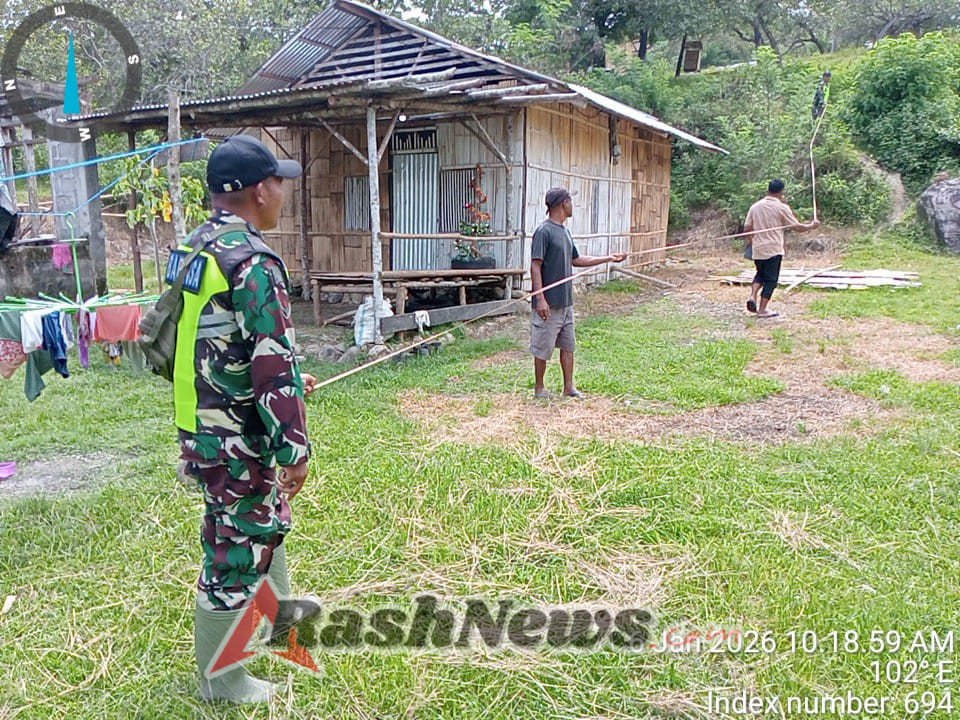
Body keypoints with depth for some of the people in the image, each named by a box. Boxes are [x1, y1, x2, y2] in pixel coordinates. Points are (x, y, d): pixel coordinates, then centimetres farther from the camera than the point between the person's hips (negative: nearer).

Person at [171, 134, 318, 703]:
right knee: (236, 552, 7)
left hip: (203, 424, 10)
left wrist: (288, 380, 22)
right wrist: (294, 448, -18)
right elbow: (273, 364, -25)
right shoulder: (253, 260, -22)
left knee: (266, 521, 27)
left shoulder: (195, 249, 7)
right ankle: (221, 682, 26)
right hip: (240, 440, -9)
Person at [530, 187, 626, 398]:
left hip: (566, 302, 9)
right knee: (543, 348, 3)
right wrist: (540, 298, -24)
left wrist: (609, 258, 21)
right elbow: (535, 266, -18)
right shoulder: (543, 231, -14)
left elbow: (576, 260, 22)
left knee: (568, 345, 13)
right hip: (549, 303, -9)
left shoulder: (564, 231, 13)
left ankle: (569, 387, 22)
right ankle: (539, 388, 17)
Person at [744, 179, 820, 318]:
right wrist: (812, 225, 12)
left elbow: (747, 228, 5)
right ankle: (762, 310, 4)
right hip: (773, 250, -4)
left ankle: (752, 296, 0)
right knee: (770, 280, 4)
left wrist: (750, 242, 22)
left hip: (757, 249, 5)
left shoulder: (755, 206, 5)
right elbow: (798, 227, -5)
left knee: (760, 274, 23)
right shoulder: (782, 207, -7)